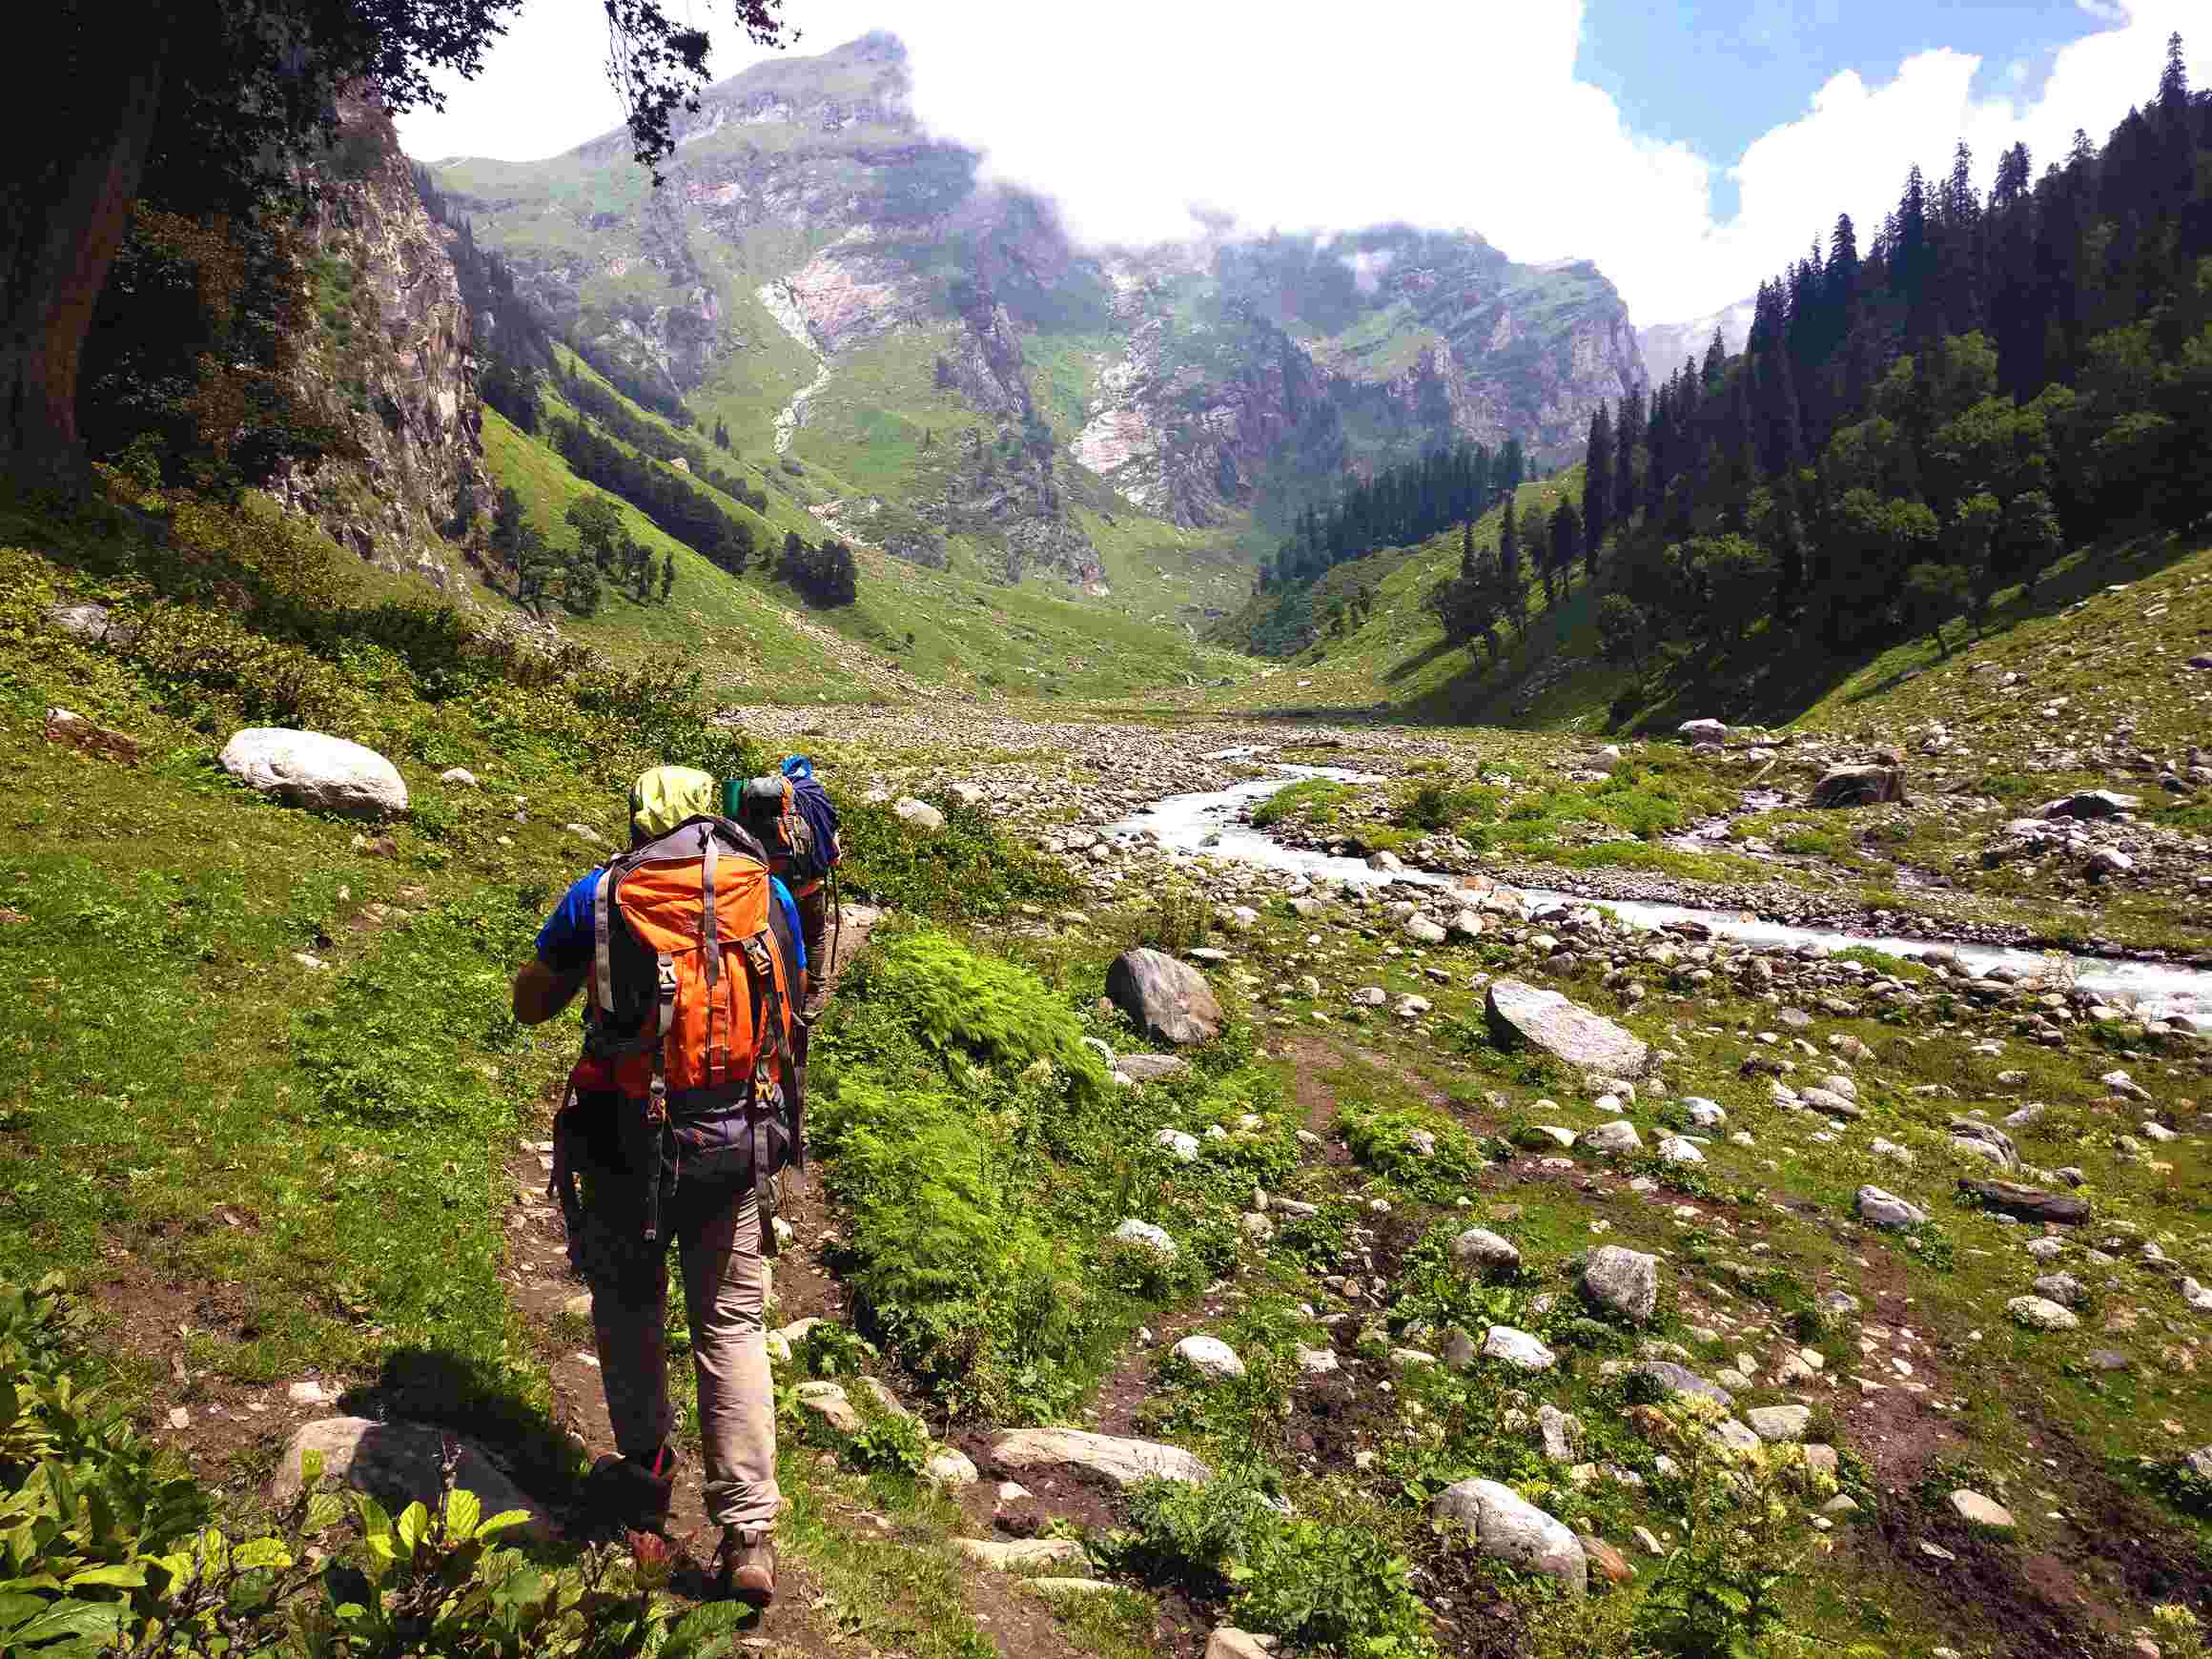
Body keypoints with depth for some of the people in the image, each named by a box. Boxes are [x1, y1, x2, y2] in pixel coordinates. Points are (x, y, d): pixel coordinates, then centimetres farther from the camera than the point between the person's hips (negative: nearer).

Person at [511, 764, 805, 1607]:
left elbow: (529, 1004, 9)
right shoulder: (767, 891, 2)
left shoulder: (601, 892, -2)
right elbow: (792, 1008, 13)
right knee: (732, 1325, 12)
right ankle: (749, 1535, 10)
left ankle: (644, 1476, 38)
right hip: (738, 1143, 1)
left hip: (630, 1142, -1)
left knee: (628, 1307, 23)